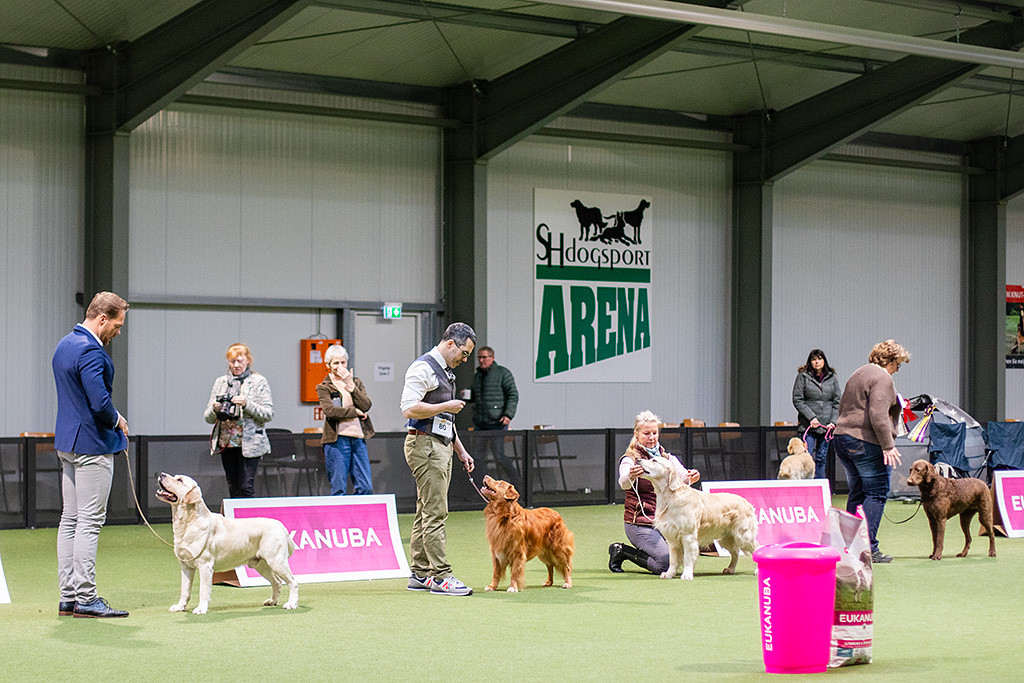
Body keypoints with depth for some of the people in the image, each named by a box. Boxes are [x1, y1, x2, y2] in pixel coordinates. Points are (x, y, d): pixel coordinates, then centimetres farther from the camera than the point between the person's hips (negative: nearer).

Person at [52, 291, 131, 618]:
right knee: (90, 520, -7)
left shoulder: (65, 344, 15)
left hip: (67, 443, 10)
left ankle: (68, 597, 12)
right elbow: (101, 403, -25)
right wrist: (117, 421, -5)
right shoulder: (90, 351, -18)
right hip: (92, 444, -10)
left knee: (70, 518, 10)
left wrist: (111, 419, 13)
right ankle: (85, 598, -6)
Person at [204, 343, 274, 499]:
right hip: (227, 443, 4)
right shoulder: (220, 382, 14)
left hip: (250, 443, -4)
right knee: (233, 489, 5)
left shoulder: (259, 381, 3)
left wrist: (247, 404, -18)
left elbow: (268, 414, -4)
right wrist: (215, 410, -10)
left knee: (245, 487, -13)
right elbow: (208, 418, 13)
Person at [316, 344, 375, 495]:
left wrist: (351, 386, -8)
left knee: (366, 487, -1)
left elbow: (366, 406, 0)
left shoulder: (356, 382, 16)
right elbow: (330, 410, -13)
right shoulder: (324, 387, 4)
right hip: (337, 439, -4)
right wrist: (355, 412, -6)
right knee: (339, 489, -3)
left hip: (358, 438, 4)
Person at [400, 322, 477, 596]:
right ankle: (440, 577, -10)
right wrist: (446, 406, -13)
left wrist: (461, 451, 23)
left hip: (441, 446, 10)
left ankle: (420, 574, 13)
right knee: (435, 514, -10)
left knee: (426, 512, 10)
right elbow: (409, 409, -21)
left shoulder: (445, 371, 21)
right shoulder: (423, 368, -11)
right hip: (425, 443, -10)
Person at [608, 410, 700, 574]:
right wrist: (630, 476, -51)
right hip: (639, 522, -6)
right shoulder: (630, 459, -5)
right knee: (666, 563, -20)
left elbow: (681, 475, -8)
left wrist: (691, 477, -33)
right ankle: (621, 551, 3)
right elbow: (624, 483, -26)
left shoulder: (667, 458, 12)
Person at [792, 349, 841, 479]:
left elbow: (837, 402, 8)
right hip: (808, 424, -3)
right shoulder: (803, 376, 1)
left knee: (822, 458, 6)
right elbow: (797, 400, -3)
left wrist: (833, 422, -4)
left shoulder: (832, 378, 9)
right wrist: (811, 417, -12)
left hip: (826, 424, 3)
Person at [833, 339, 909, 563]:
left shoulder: (858, 374, 21)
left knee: (857, 493, 14)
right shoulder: (882, 378, -9)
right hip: (866, 442, -10)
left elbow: (842, 407, 27)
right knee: (877, 493, -6)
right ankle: (868, 547, -12)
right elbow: (878, 415, -20)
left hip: (842, 436, 10)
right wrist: (888, 446, -21)